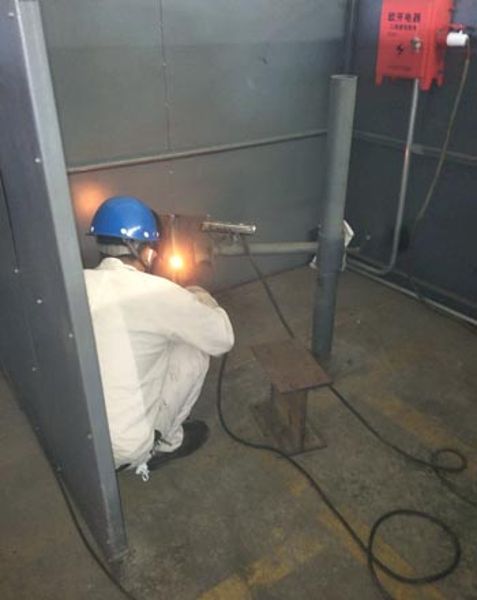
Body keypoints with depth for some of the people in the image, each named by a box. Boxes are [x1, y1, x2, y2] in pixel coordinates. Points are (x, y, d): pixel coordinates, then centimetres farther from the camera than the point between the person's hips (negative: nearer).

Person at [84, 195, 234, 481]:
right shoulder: (155, 293, -18)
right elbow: (223, 338, -7)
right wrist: (200, 298, 12)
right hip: (124, 447, -5)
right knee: (195, 350, 5)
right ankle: (165, 445, 18)